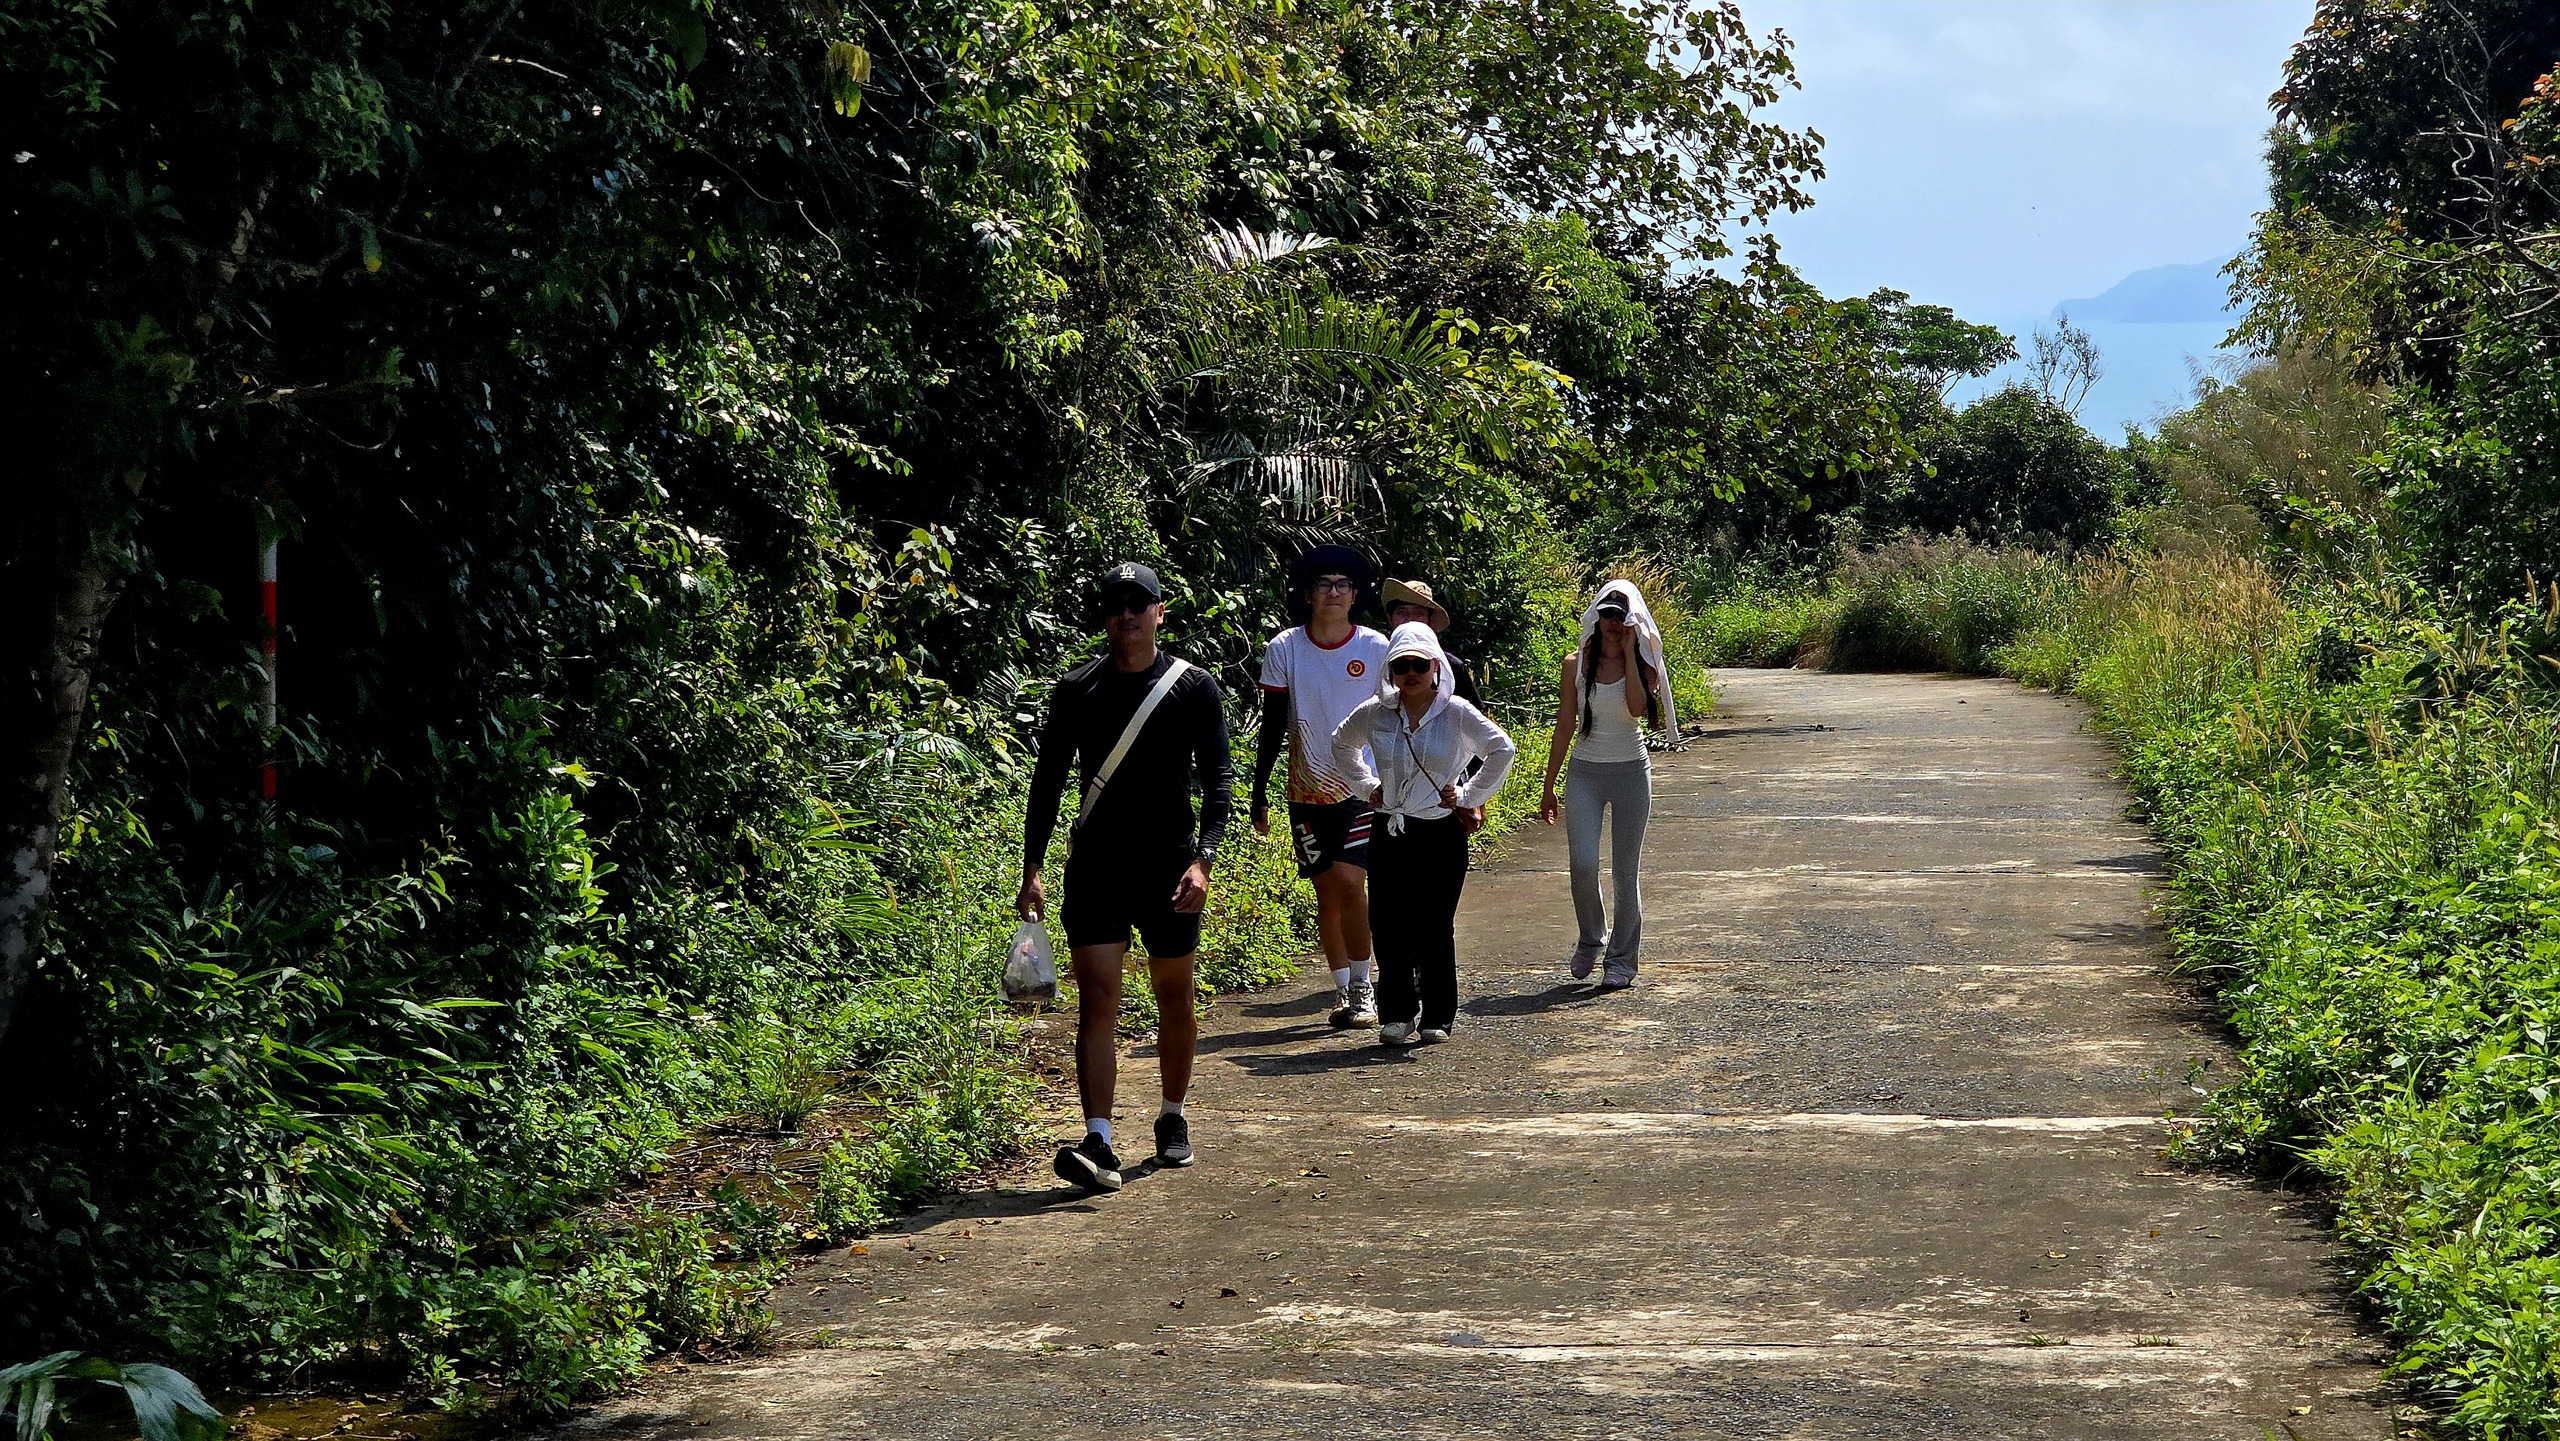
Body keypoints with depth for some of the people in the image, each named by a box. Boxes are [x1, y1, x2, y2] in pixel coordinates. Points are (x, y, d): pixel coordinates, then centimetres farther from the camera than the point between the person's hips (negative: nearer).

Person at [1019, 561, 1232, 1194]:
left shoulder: (1195, 687, -1)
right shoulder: (1076, 689, 3)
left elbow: (1218, 780, -3)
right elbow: (1047, 781, 8)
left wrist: (1202, 859, -17)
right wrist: (1032, 869, 2)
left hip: (1170, 868, 0)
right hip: (1094, 867, 0)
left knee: (1174, 997, 12)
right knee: (1096, 1001, -9)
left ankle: (1173, 1119, 32)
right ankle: (1098, 1144, -16)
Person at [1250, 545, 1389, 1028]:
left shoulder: (1376, 649, -2)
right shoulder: (1283, 650, 0)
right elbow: (1272, 727, 3)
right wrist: (1259, 793, 1)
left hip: (1363, 786, -2)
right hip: (1308, 789, 2)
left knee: (1349, 881, -15)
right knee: (1326, 893, 6)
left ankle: (1362, 986, -3)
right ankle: (1343, 989, 17)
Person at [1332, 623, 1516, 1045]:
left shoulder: (1457, 714, -6)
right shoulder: (1375, 714, 3)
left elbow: (1502, 750, -5)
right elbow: (1341, 744, 22)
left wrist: (1468, 795, -6)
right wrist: (1367, 786, 12)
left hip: (1441, 833, -3)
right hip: (1388, 832, 3)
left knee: (1434, 927, 0)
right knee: (1387, 924, 1)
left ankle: (1437, 1017, 13)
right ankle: (1397, 1014, 13)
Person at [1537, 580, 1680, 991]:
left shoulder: (1642, 663, 0)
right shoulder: (1576, 664, 3)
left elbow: (1637, 707, -21)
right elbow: (1564, 727, 7)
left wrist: (1629, 652, -16)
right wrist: (1548, 787, 7)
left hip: (1630, 772, -1)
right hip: (1584, 772, 1)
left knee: (1626, 869, 1)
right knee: (1583, 864, -13)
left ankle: (1621, 959, 13)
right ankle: (1590, 938, 13)